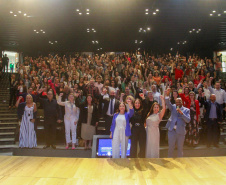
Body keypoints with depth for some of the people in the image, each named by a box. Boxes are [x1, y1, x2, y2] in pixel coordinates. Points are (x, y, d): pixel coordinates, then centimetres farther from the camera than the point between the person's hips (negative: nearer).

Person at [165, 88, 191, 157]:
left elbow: (188, 120, -7)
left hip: (181, 132, 0)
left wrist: (181, 113, -18)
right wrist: (167, 95, -29)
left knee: (180, 149, 11)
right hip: (172, 131, 0)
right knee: (170, 148, 7)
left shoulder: (186, 110, 4)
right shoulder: (173, 107, 8)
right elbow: (168, 103, -11)